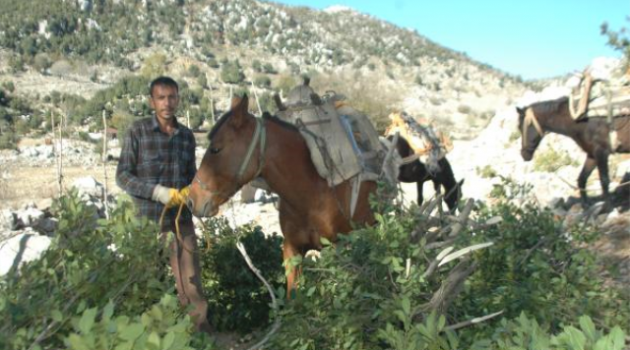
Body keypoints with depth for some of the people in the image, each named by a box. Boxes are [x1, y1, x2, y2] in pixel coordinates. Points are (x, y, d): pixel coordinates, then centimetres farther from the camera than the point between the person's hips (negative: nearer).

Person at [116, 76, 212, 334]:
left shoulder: (187, 136, 6)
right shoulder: (138, 131, -6)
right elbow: (122, 176, -6)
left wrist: (190, 191, -8)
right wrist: (158, 192, -18)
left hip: (182, 220, 3)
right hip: (148, 221, -3)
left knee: (191, 281, 7)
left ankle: (201, 330, 17)